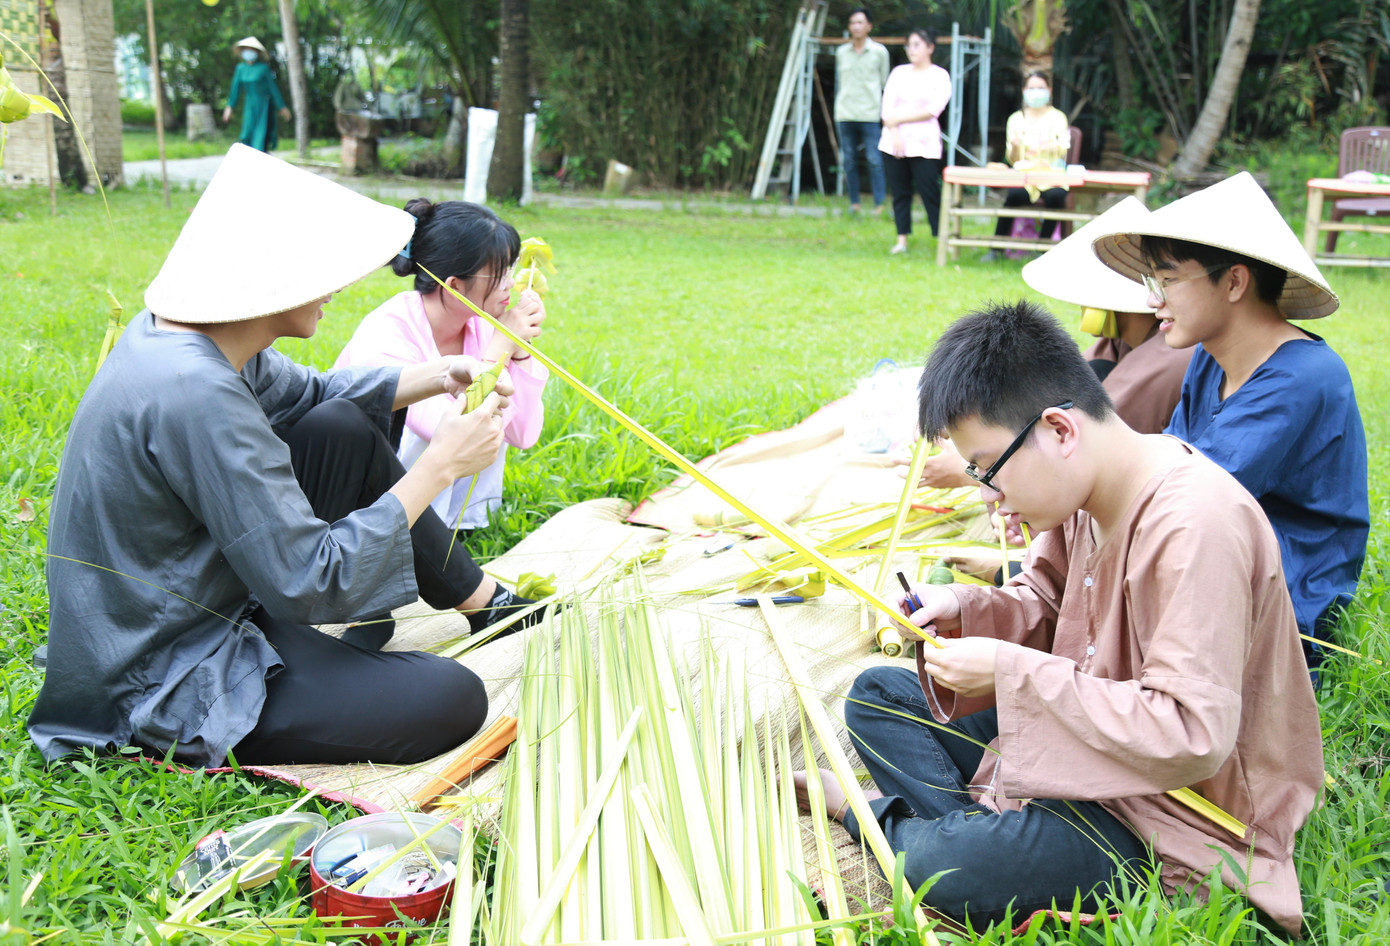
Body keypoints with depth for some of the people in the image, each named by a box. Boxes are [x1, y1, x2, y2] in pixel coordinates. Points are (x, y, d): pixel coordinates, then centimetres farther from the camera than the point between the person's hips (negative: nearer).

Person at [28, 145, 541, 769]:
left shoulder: (180, 332, -3)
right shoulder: (196, 394, -32)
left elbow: (305, 395, 18)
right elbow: (314, 586, -28)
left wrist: (439, 377, 6)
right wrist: (437, 467, -21)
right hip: (163, 690, -10)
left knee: (346, 430, 8)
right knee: (452, 702, -18)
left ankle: (483, 602, 17)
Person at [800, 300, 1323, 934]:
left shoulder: (1196, 527, -31)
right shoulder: (1086, 489, -2)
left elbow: (1191, 737, -33)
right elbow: (1045, 603, 16)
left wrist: (1013, 671, -28)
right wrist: (965, 608, -7)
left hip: (1173, 818, -9)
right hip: (1083, 737, 9)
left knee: (951, 868, -31)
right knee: (878, 695, 9)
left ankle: (871, 811, 1)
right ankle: (974, 825, -11)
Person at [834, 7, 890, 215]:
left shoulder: (879, 52, 4)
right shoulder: (841, 52, 11)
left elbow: (885, 84, 9)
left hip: (869, 114, -3)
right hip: (845, 115, 3)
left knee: (874, 160, -7)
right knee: (849, 161, 4)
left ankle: (879, 204, -5)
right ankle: (854, 203, 12)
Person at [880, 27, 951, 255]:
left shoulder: (940, 76, 3)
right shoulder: (899, 72, 13)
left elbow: (932, 110, -8)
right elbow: (887, 106, 5)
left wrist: (899, 119, -8)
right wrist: (895, 134, -10)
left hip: (924, 144, -4)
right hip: (894, 142, 4)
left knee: (930, 192, -7)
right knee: (900, 192, 5)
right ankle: (902, 240, 11)